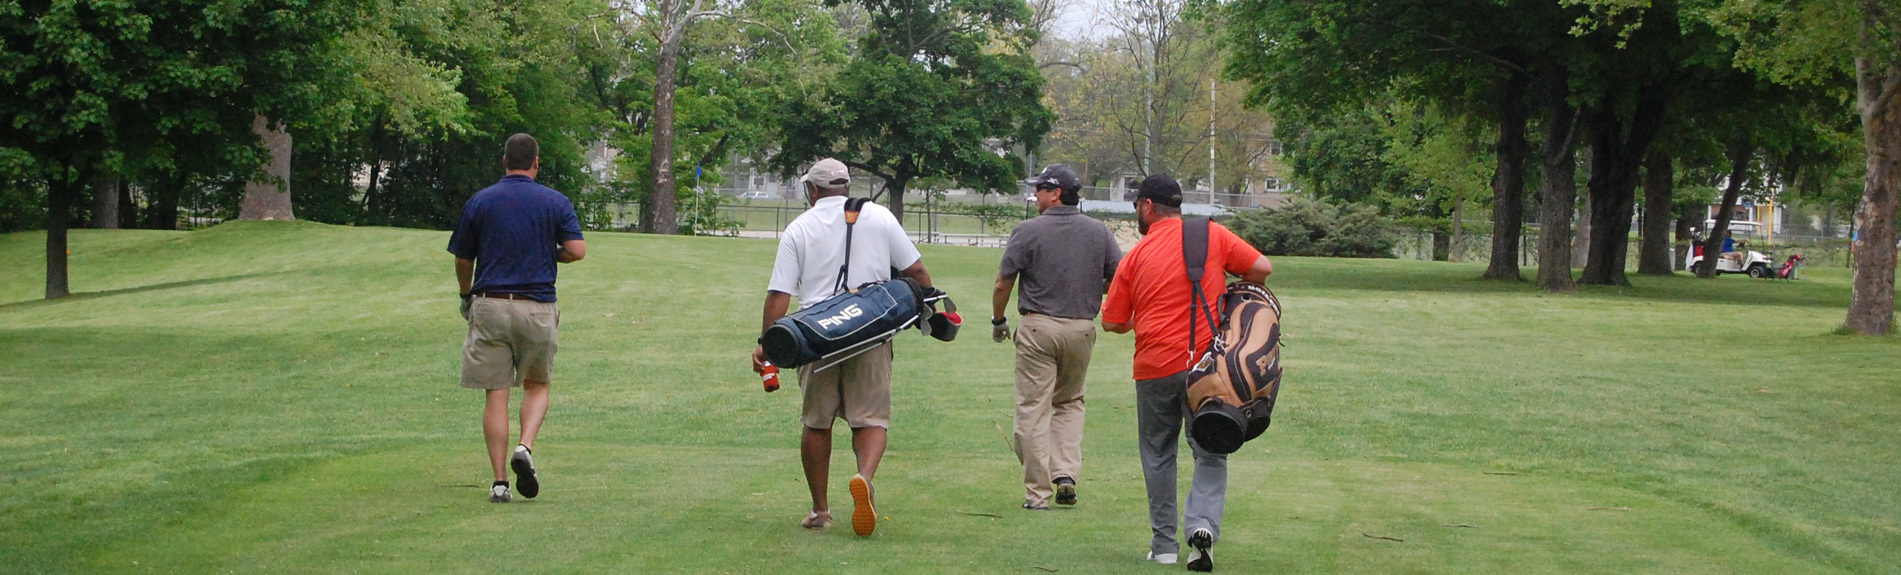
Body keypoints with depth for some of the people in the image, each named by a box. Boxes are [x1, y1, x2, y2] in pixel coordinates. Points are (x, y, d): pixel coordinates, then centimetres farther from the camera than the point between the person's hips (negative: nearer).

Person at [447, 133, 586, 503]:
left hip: (489, 306, 0)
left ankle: (500, 482, -3)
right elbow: (577, 251, -9)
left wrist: (466, 296, 27)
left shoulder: (479, 202, 4)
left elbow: (463, 261, 9)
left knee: (496, 396, 3)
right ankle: (525, 448, -9)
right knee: (537, 386, 17)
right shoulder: (556, 202, 2)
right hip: (537, 307, 0)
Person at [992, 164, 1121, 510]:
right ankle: (1066, 474, 3)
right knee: (1070, 403, 20)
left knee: (1034, 409, 1)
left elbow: (1003, 283, -5)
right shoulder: (1099, 232, 4)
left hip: (1038, 328, -4)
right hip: (1082, 329, 4)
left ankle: (1038, 492, -1)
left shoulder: (1029, 231, -6)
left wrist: (998, 321, 10)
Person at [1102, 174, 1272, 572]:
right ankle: (1203, 524, -17)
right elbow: (1262, 269, -2)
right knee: (1210, 451, 6)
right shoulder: (1212, 235, 0)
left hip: (1154, 368, 0)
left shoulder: (1135, 256, 1)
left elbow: (1112, 322, 5)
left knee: (1158, 455, 13)